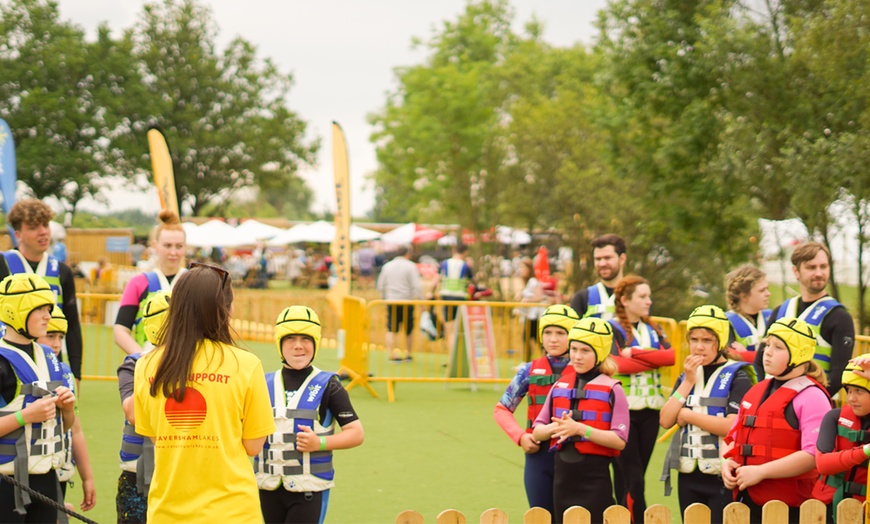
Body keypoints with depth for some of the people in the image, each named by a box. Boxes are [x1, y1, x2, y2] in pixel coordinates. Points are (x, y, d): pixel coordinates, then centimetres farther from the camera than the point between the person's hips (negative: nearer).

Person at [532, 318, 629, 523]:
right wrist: (554, 428, -11)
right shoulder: (560, 386, 10)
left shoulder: (611, 390, -5)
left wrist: (579, 429, -21)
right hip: (563, 477, 5)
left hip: (595, 481, -5)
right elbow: (537, 431, 11)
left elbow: (619, 440, -12)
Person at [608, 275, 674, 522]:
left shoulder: (653, 330, 16)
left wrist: (635, 353, -12)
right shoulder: (611, 329, -2)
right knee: (630, 478, -7)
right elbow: (618, 364, -17)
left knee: (635, 476, 8)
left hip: (649, 409, 6)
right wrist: (655, 359, -8)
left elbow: (670, 356, -3)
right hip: (622, 409, -5)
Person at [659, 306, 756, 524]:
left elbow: (732, 426, -18)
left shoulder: (737, 376, -6)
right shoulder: (686, 376, 14)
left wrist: (687, 416, -8)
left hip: (722, 479, -6)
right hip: (688, 476, 6)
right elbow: (666, 421, 2)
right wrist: (688, 382, -6)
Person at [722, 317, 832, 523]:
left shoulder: (811, 397, -7)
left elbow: (814, 454, -18)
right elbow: (734, 437, 25)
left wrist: (760, 471, -19)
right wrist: (727, 462, 3)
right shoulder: (756, 391, 18)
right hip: (746, 502, 7)